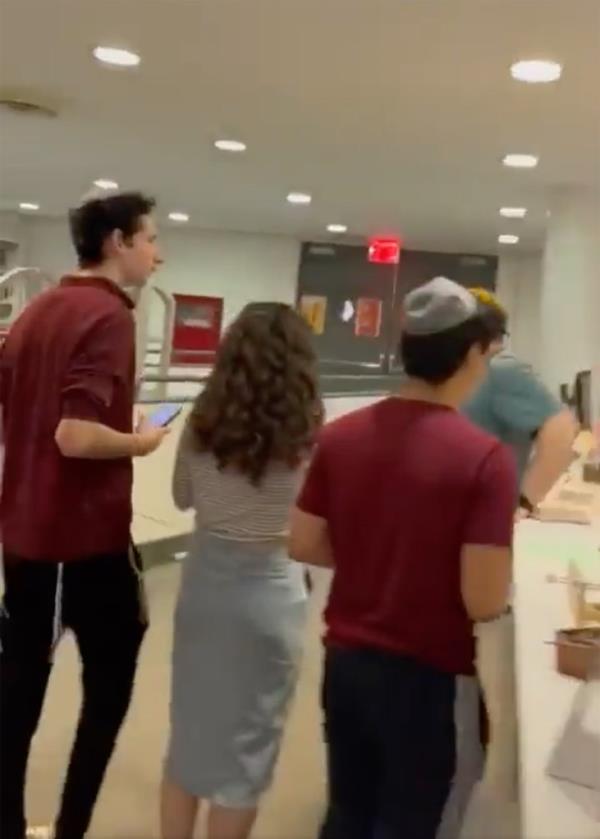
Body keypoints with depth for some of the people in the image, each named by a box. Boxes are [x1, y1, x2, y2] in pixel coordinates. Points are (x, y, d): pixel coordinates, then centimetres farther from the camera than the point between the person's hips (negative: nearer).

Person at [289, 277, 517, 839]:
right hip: (430, 677, -5)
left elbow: (304, 545, 2)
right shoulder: (484, 457, -20)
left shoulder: (339, 435, -4)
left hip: (345, 659, 5)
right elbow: (484, 602, -21)